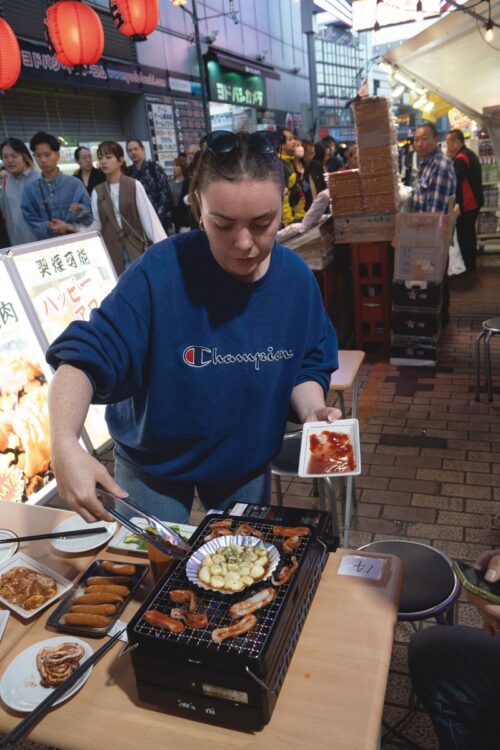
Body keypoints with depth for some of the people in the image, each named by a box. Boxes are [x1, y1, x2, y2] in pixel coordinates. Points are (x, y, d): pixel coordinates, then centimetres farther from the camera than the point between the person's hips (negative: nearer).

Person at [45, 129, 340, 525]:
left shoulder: (297, 277, -14)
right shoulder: (160, 271, -28)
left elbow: (307, 366, -2)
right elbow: (85, 359, -29)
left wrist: (312, 412, -22)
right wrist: (65, 444, -45)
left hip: (248, 464, 4)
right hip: (153, 466, -3)